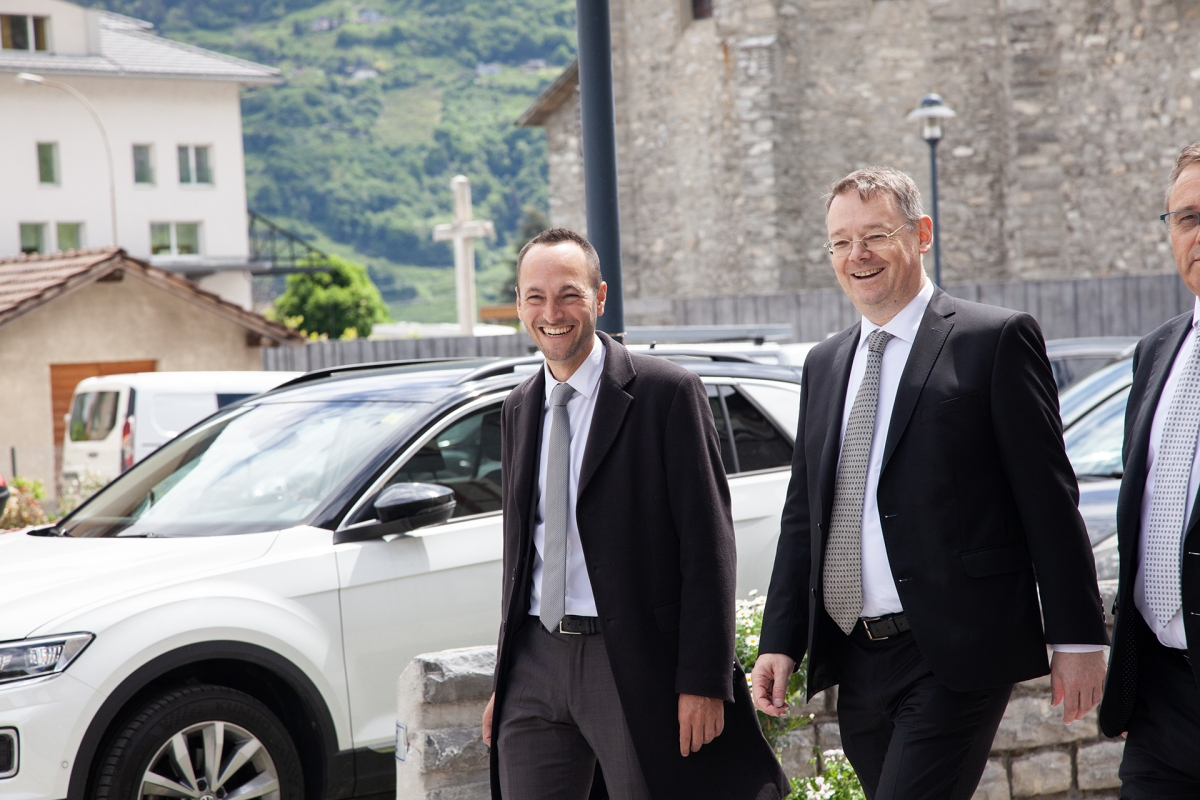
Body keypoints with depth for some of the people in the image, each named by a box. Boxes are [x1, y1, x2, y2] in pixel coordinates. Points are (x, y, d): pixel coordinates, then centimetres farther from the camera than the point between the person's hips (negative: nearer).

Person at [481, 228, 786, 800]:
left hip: (634, 664, -5)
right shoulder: (519, 410, 14)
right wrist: (504, 680, 18)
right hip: (536, 661, 6)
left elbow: (708, 544, -9)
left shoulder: (667, 392, -7)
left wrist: (703, 682, -15)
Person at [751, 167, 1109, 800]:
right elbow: (802, 513, 18)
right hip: (855, 662, 6)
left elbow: (1049, 498, -5)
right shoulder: (824, 365, 17)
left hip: (954, 657, -6)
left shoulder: (995, 340, -2)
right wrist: (781, 643, 8)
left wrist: (1077, 639, -8)